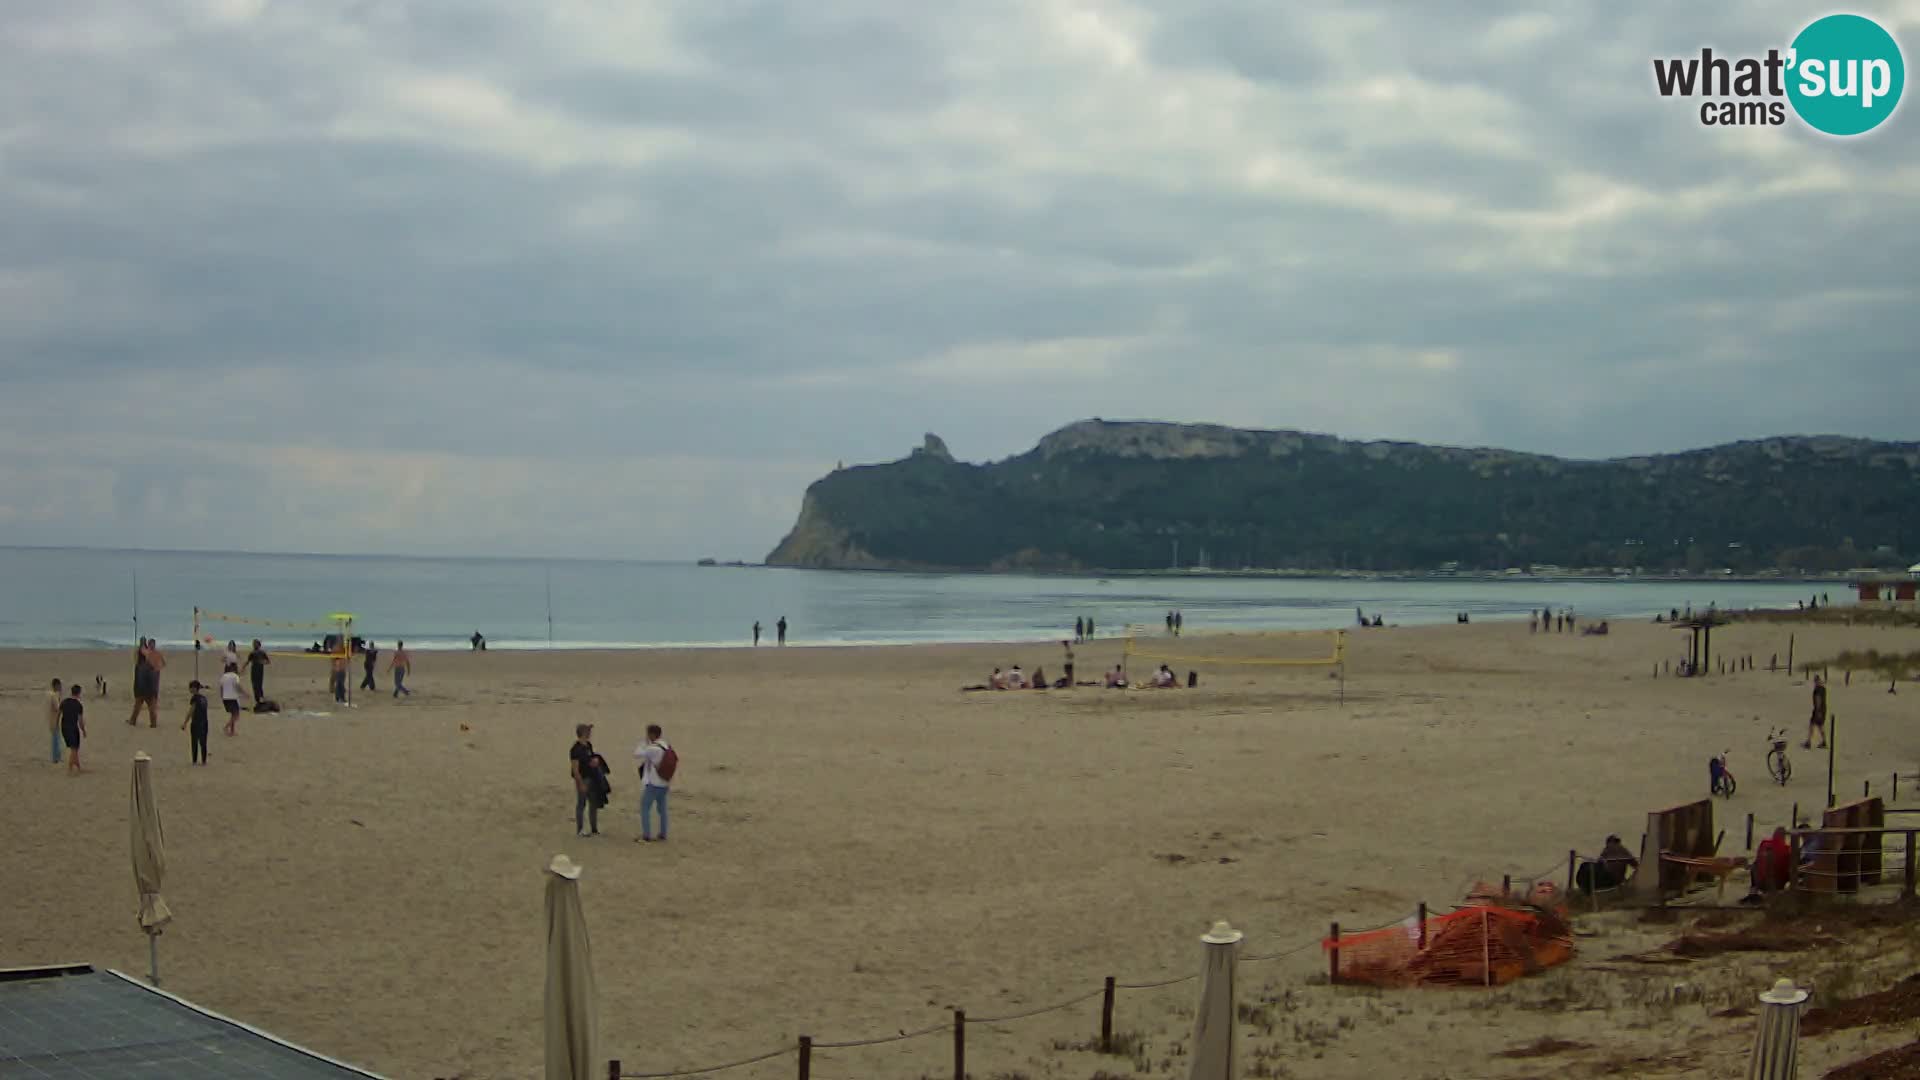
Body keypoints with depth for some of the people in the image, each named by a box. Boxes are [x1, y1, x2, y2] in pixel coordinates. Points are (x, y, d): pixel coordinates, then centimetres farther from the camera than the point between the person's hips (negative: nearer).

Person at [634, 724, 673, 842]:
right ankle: (663, 835, 19)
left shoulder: (652, 749, -20)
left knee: (644, 808, 0)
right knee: (662, 809, 15)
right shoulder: (667, 747, 4)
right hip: (665, 783, 8)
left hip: (653, 784, -8)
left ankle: (646, 836, -3)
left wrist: (645, 742, -7)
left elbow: (636, 754, -15)